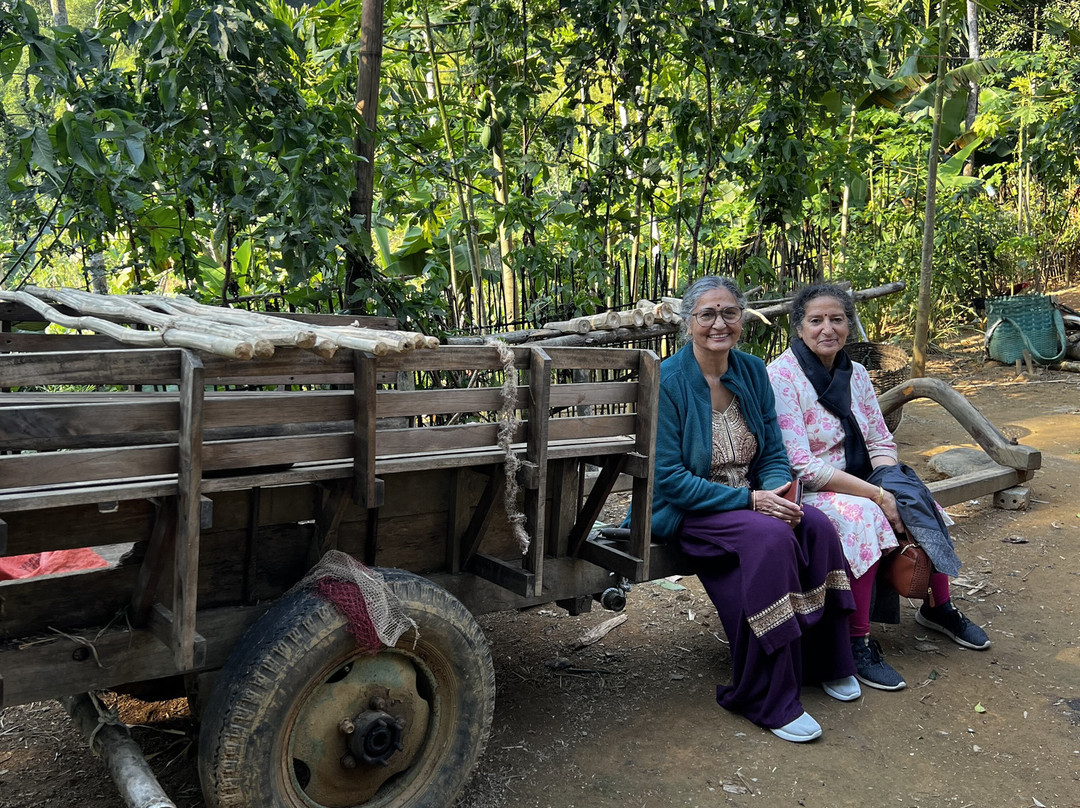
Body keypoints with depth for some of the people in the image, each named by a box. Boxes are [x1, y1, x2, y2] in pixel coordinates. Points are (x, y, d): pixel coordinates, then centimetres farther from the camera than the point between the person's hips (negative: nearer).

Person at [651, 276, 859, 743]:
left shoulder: (752, 371, 4)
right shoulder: (668, 381, -14)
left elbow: (774, 453, 7)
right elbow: (669, 478, -17)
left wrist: (779, 494, -15)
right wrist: (749, 500, -23)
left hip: (750, 501, 6)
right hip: (685, 513, -5)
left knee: (815, 525, -21)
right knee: (770, 537, -30)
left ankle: (825, 661, 1)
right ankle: (769, 700, -18)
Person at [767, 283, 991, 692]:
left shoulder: (855, 373, 6)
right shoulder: (781, 377, -16)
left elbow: (881, 442, 9)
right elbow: (799, 466, -22)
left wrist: (889, 487, -13)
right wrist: (876, 494, -23)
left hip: (855, 484, 7)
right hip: (803, 492, -7)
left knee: (919, 504, -8)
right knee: (863, 516, -31)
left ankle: (938, 605, 16)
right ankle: (858, 644, -20)